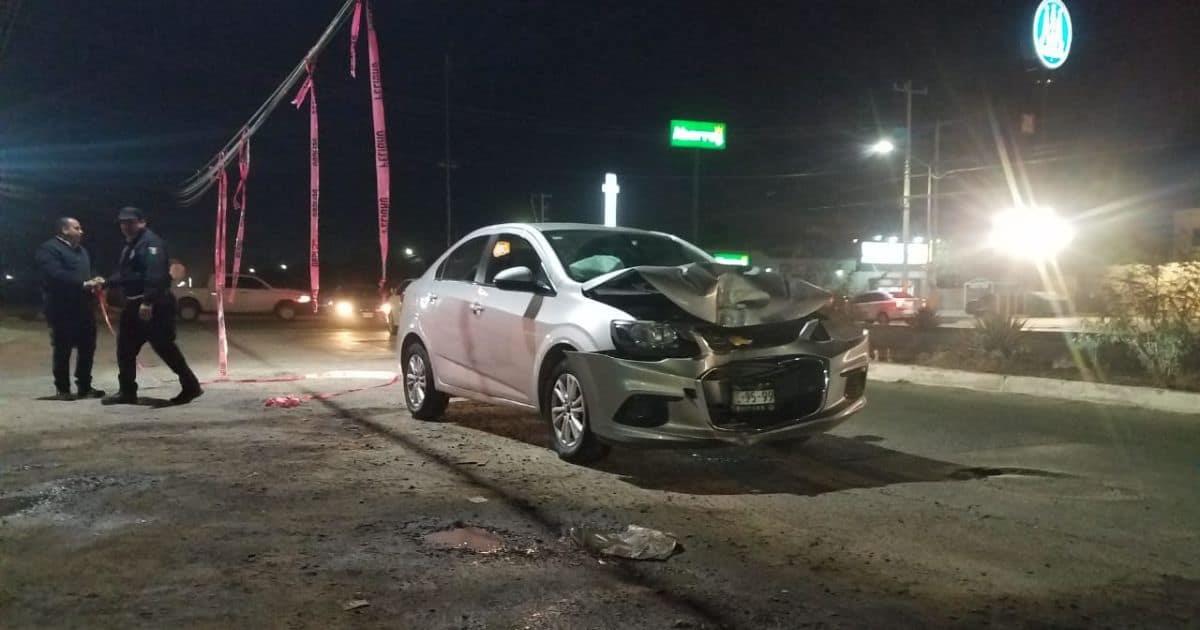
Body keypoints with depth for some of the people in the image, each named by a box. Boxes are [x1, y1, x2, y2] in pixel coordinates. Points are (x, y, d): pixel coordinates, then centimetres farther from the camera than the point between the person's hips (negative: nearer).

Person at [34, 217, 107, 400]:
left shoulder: (81, 250, 21)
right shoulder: (48, 249, -7)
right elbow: (56, 274, -21)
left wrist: (93, 283, 1)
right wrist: (83, 284, -23)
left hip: (84, 307, 8)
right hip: (62, 308, -8)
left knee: (87, 347, 8)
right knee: (63, 349, 0)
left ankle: (85, 386, 17)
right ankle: (62, 389, 8)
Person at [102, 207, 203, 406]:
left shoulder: (151, 242, -14)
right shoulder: (130, 245, 20)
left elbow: (155, 275, -27)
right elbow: (124, 274, 27)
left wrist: (148, 302, -34)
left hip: (154, 305, -10)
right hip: (135, 304, 10)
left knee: (164, 346, -8)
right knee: (125, 348, 11)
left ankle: (191, 386, 0)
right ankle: (127, 392, 19)